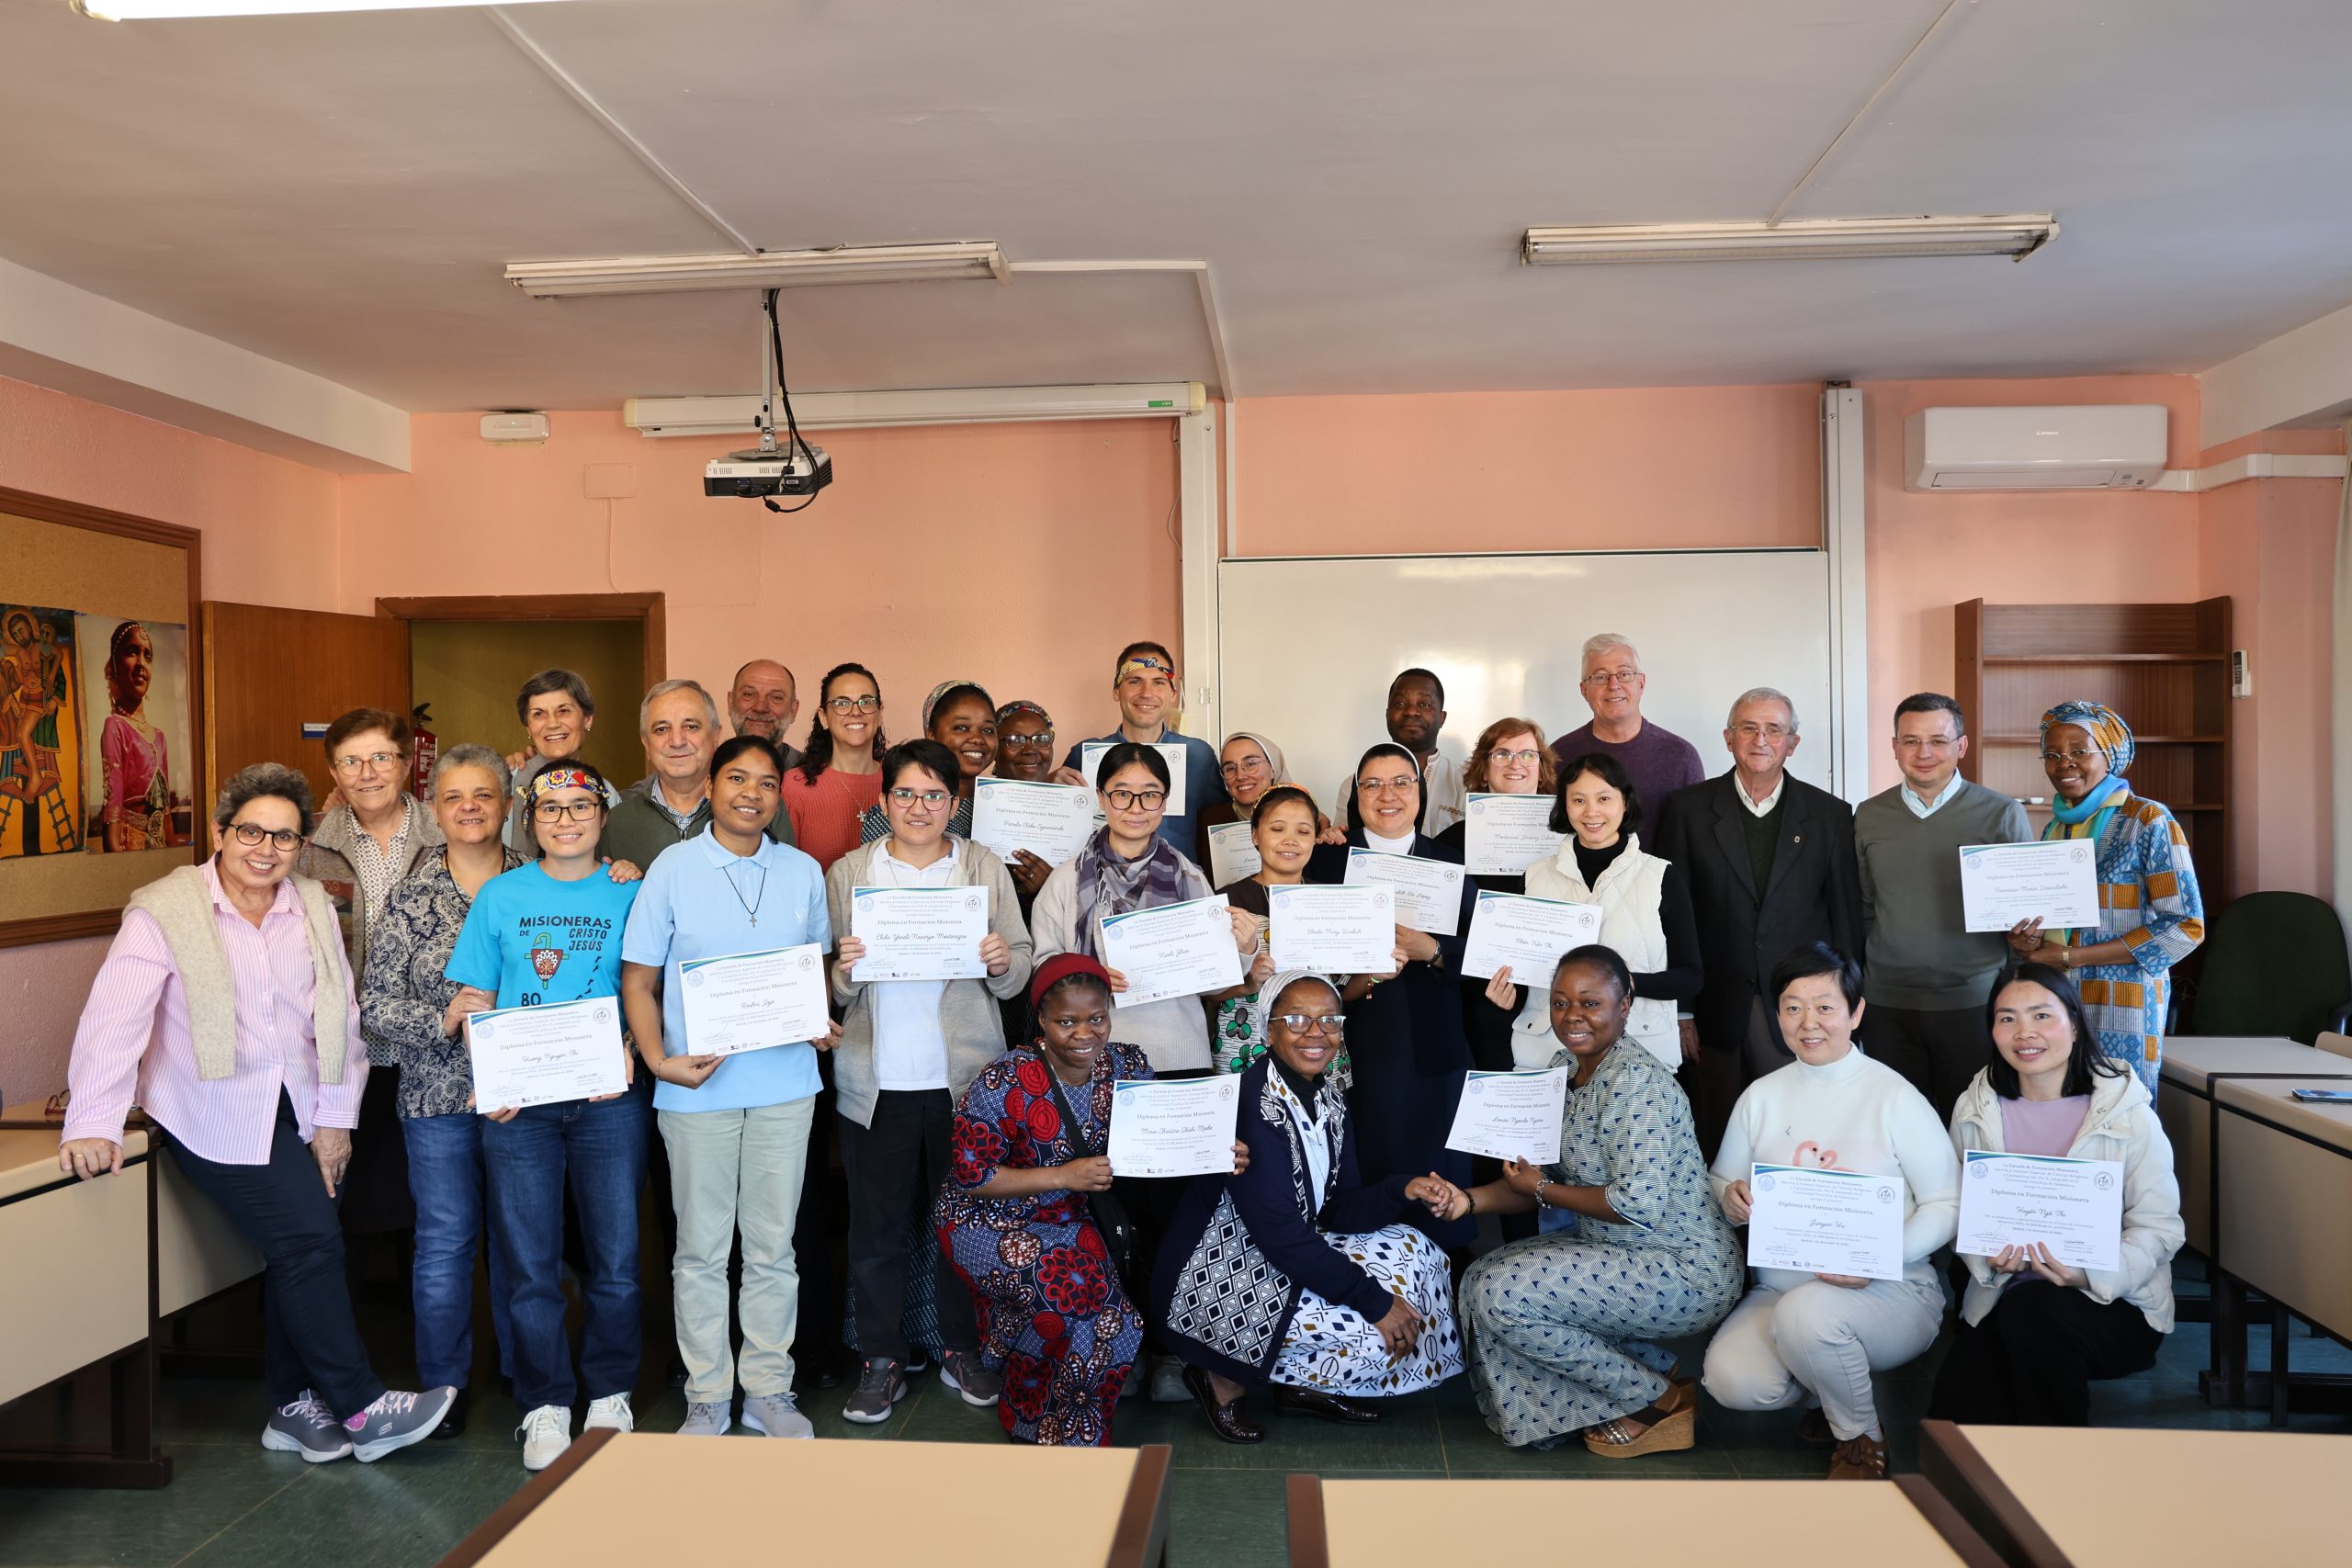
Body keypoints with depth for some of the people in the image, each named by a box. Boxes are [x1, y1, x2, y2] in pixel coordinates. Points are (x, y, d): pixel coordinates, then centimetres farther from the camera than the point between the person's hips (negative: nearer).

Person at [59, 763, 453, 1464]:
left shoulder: (313, 906, 5)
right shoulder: (163, 912, -8)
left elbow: (341, 1014, 6)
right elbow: (114, 1018, -16)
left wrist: (336, 1117, 3)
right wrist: (93, 1124, -25)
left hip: (299, 1111, 5)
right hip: (218, 1116, -5)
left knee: (296, 1254, 6)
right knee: (311, 1242, -13)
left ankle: (294, 1409, 23)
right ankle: (361, 1408, -2)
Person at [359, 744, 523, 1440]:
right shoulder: (409, 900, 2)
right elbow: (374, 1005, -2)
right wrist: (445, 1021, -16)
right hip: (439, 1095, -1)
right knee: (445, 1238, 4)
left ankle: (524, 1371, 27)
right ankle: (444, 1383, 21)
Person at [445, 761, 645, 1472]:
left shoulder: (629, 894, 6)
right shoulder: (499, 897, 8)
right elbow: (473, 1000, 7)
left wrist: (628, 1053, -12)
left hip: (607, 1099, 0)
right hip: (518, 1104, 1)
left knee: (615, 1260, 3)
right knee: (531, 1265, 4)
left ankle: (609, 1394, 22)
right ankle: (545, 1405, 20)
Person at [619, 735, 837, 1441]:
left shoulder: (803, 872, 6)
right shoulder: (673, 868, -2)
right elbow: (639, 979, 0)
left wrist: (821, 1022, -3)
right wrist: (659, 1059, -14)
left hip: (784, 1083, 2)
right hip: (697, 1085, -2)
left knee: (773, 1245, 10)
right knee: (701, 1248, 8)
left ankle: (768, 1390, 23)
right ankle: (707, 1397, 21)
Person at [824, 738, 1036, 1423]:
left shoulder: (985, 867, 6)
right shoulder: (848, 872, 6)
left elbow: (1022, 967, 5)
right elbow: (833, 987, 5)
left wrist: (1003, 963, -16)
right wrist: (844, 971, -16)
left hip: (964, 1075, 0)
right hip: (876, 1078, 0)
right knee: (876, 1225, 5)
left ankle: (963, 1349, 26)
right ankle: (882, 1361, 19)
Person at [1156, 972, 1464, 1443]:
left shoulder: (1329, 1097, 3)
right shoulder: (1252, 1104, -25)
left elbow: (1338, 1210, 4)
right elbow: (1281, 1236, -27)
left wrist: (1404, 1193, -14)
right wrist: (1375, 1299, -24)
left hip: (1289, 1255, 9)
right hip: (1218, 1279, -9)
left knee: (1414, 1251, 3)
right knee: (1370, 1335, -18)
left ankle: (1305, 1385, 13)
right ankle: (1223, 1381, 2)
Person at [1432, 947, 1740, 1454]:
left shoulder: (1636, 1080, -21)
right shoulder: (1564, 1067, 6)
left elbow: (1640, 1204, -28)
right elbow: (1549, 1175, 9)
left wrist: (1541, 1190, -16)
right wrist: (1471, 1199, -8)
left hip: (1686, 1273, -10)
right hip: (1615, 1252, 10)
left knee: (1506, 1296, -19)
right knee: (1483, 1279, 6)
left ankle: (1660, 1399, -1)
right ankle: (1656, 1371, 11)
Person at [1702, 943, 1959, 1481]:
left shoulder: (1893, 1096, -5)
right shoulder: (1762, 1096, 7)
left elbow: (1948, 1203, -6)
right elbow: (1722, 1181, 14)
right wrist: (1731, 1197, -12)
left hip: (1890, 1292, -3)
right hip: (1781, 1288, 4)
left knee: (1806, 1312, -36)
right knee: (1731, 1380, -24)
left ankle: (1862, 1438, -4)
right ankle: (1834, 1392, 12)